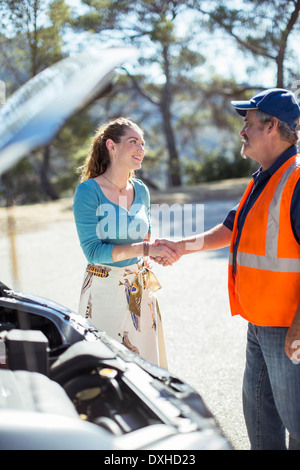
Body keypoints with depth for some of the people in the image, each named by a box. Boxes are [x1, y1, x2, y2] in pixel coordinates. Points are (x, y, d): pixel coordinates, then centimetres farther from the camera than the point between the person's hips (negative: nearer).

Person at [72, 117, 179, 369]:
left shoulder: (141, 191, 6)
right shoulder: (88, 191, -12)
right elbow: (92, 250, -19)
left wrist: (159, 250, 2)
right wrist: (145, 248, -24)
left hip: (141, 289, 6)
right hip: (104, 291, -5)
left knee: (146, 361, 9)